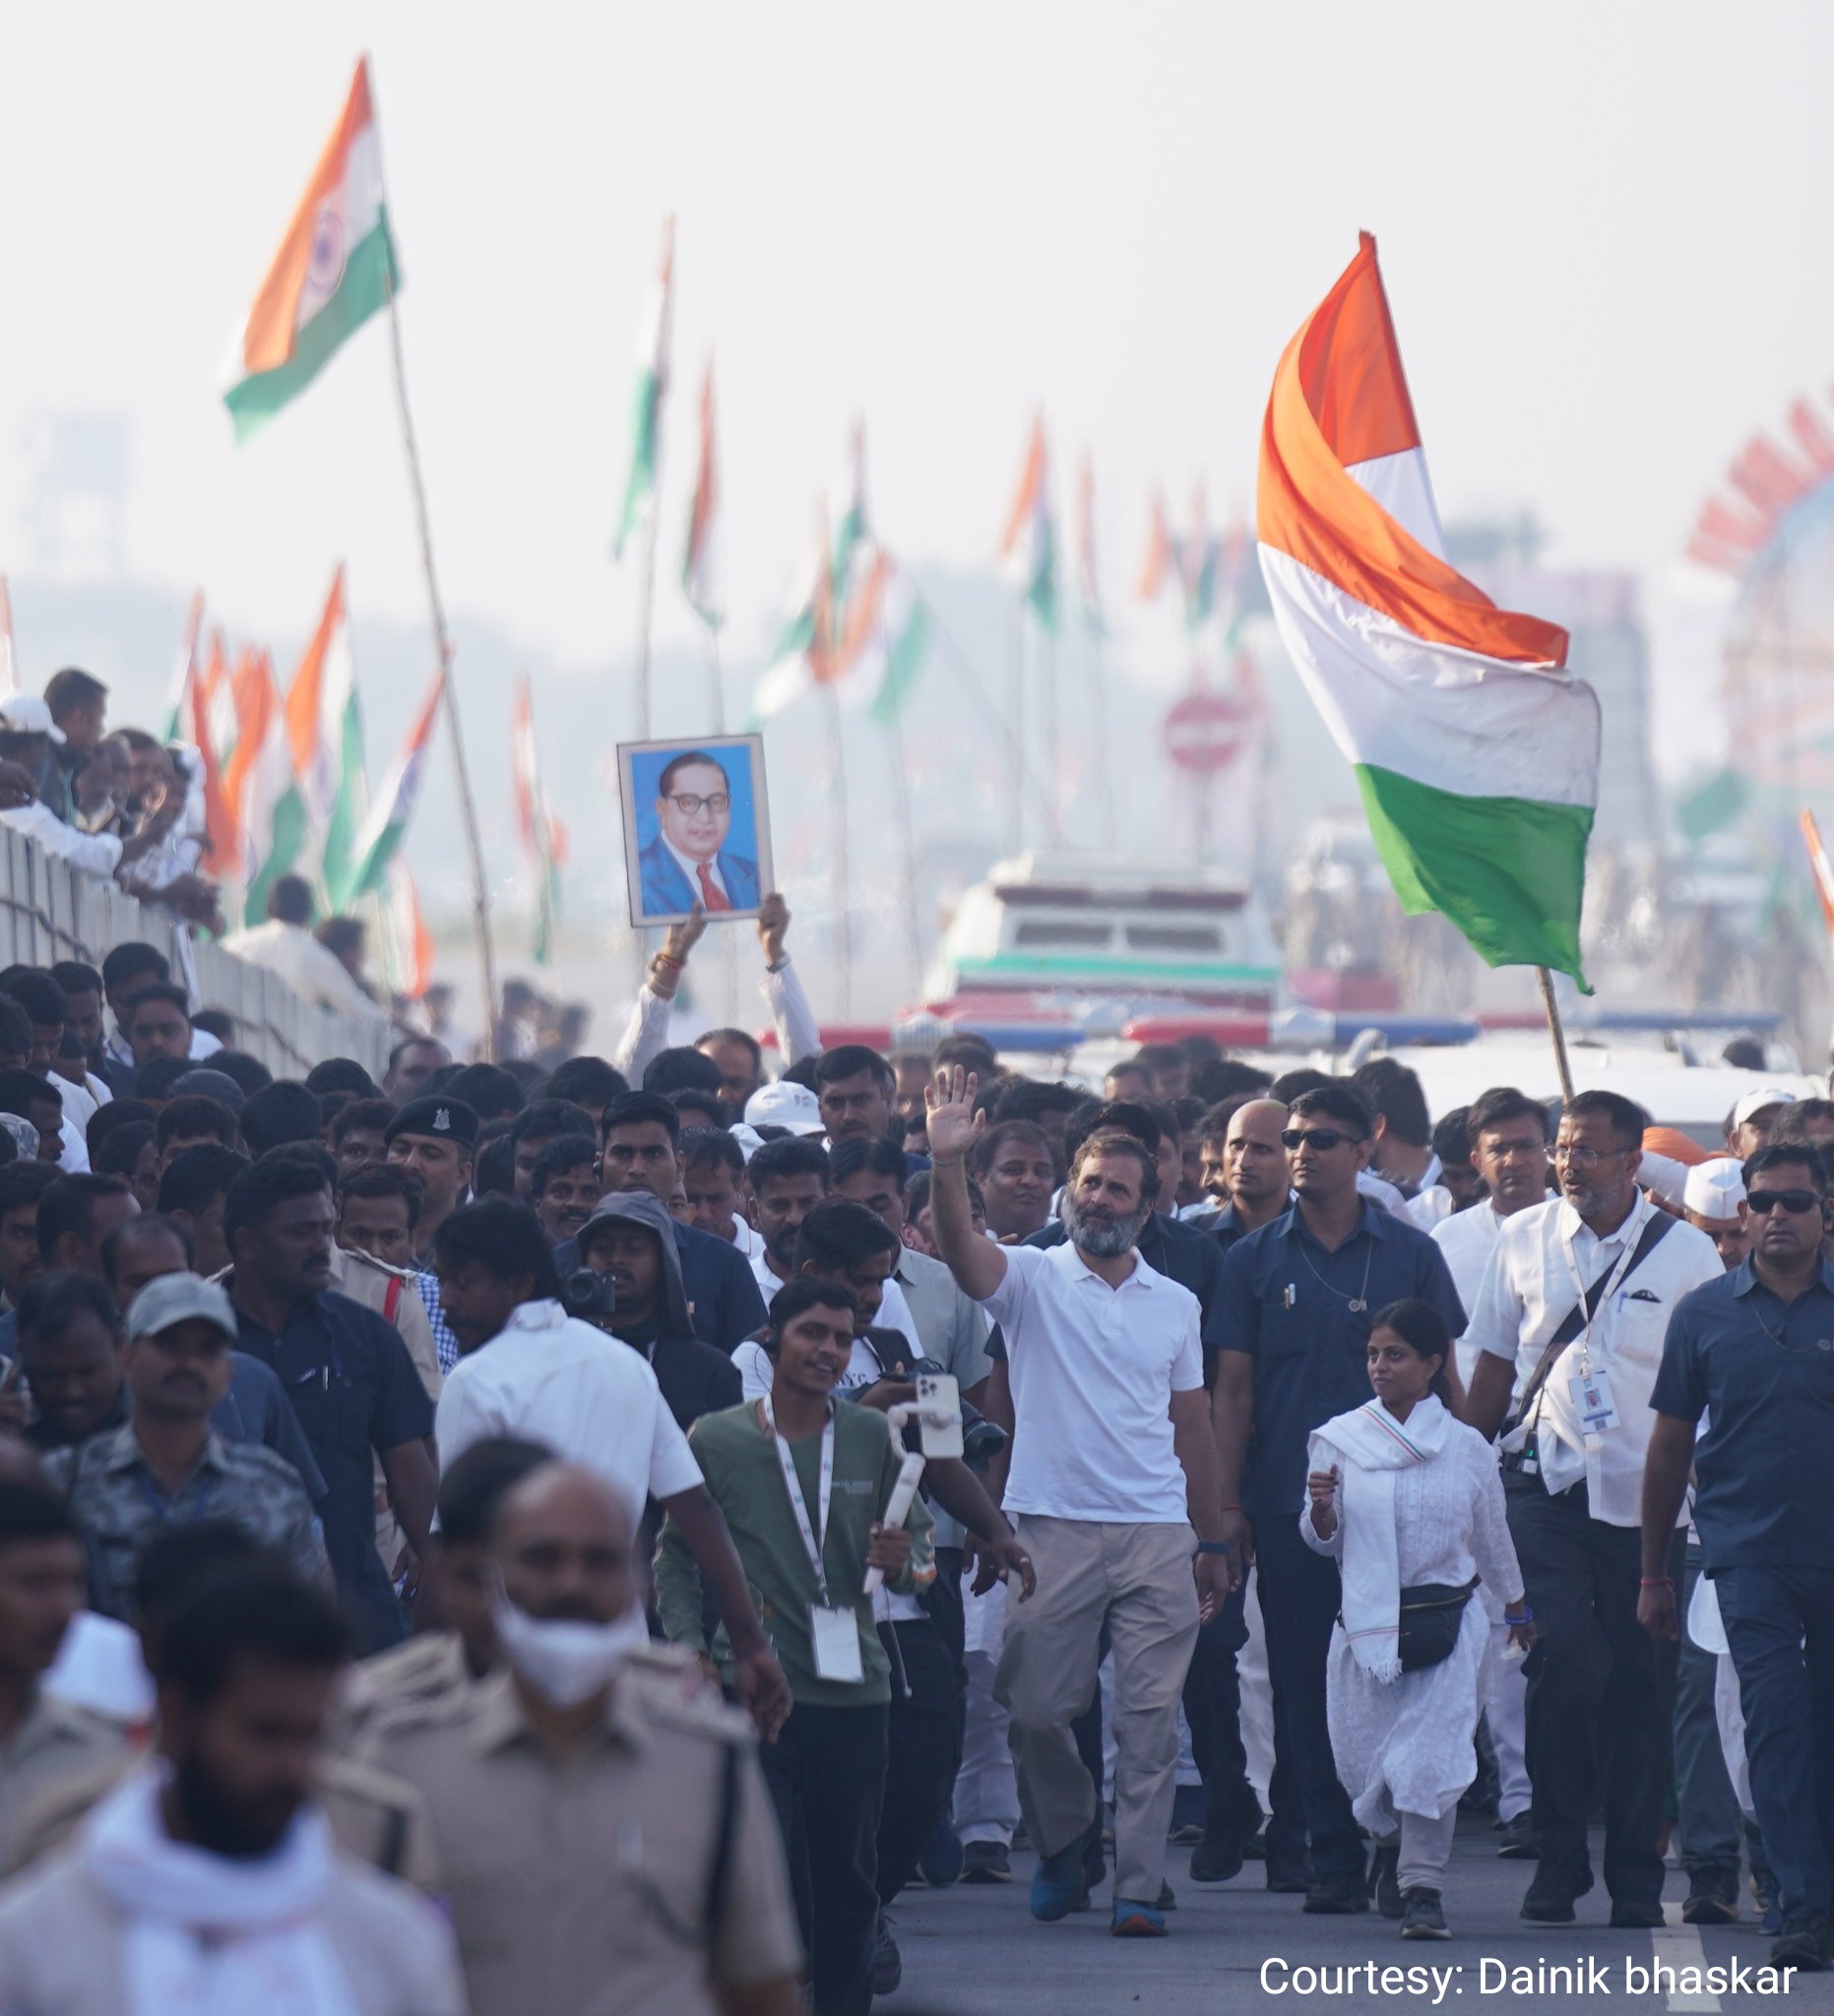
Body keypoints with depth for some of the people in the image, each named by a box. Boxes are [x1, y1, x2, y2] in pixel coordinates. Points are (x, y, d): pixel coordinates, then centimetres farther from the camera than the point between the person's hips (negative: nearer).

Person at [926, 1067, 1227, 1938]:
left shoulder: (1176, 1304, 12)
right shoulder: (1031, 1279, 2)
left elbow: (1191, 1429, 16)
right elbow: (960, 1250, -19)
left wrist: (1214, 1544, 14)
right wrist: (947, 1162, -36)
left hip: (1158, 1537, 2)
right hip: (1055, 1529, -2)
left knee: (1151, 1718, -2)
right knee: (1037, 1709, 2)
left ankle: (1139, 1887, 2)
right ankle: (1063, 1840, 26)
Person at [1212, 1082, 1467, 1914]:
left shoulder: (1410, 1254, 5)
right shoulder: (1255, 1259, 7)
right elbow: (1232, 1390, 7)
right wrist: (1227, 1505, 0)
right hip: (1288, 1503, 1)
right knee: (1307, 1685, 2)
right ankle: (1332, 1859, 8)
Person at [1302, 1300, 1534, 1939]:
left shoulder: (1465, 1448, 3)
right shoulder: (1339, 1440, 3)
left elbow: (1492, 1535, 17)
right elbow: (1323, 1541, 9)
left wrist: (1516, 1606, 28)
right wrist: (1321, 1509, -13)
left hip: (1445, 1622, -1)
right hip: (1365, 1621, 1)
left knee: (1433, 1756, -12)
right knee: (1364, 1759, 8)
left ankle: (1422, 1885, -7)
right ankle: (1392, 1843, 38)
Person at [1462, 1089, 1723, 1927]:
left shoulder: (1687, 1252, 2)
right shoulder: (1523, 1239, 8)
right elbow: (1494, 1363, 14)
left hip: (1645, 1494, 0)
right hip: (1546, 1482, 0)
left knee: (1642, 1682, 1)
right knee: (1565, 1662, -13)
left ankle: (1636, 1878, 10)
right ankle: (1558, 1858, 0)